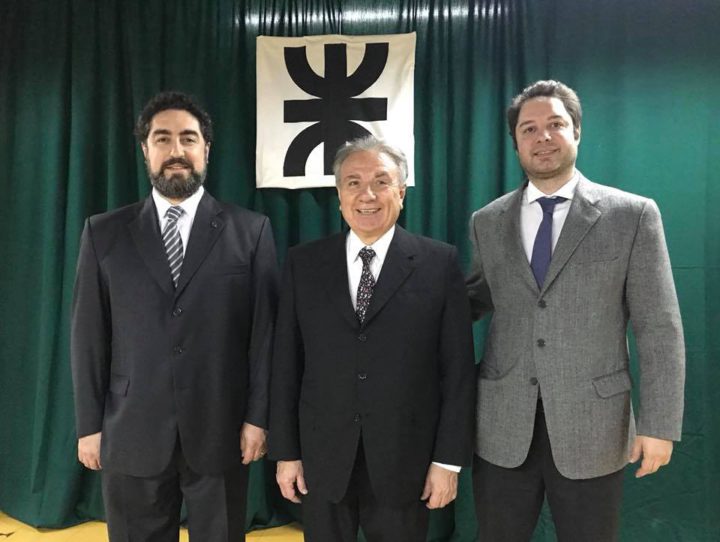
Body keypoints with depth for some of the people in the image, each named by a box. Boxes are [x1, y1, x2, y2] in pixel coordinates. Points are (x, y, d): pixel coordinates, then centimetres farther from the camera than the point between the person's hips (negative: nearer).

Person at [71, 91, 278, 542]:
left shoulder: (251, 230, -1)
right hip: (132, 435, 1)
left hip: (220, 432, -1)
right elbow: (89, 335, 4)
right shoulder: (104, 233, 3)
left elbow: (265, 331, -2)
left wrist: (258, 417, -5)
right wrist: (90, 424, 3)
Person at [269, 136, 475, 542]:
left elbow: (458, 367, -5)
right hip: (322, 459, 2)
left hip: (404, 459, -1)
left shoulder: (439, 263, -5)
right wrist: (286, 451, 2)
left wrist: (449, 458, -5)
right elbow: (287, 363, 2)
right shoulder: (304, 263, 0)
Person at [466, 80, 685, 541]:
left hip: (592, 425, -2)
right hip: (502, 425, 3)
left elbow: (659, 327, -5)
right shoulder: (487, 222, 4)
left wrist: (660, 423, -7)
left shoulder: (633, 215, -4)